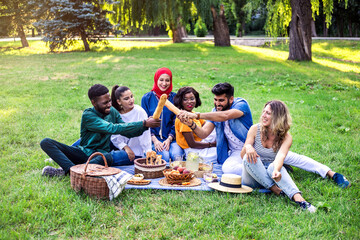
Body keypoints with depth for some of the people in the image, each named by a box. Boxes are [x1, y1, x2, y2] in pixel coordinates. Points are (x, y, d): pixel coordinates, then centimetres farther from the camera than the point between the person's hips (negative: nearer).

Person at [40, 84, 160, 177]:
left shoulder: (113, 112, 4)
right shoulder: (88, 115, -15)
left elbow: (128, 132, 8)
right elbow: (113, 128, -25)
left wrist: (145, 126, -12)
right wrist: (144, 124, -28)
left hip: (101, 154, 1)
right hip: (83, 152, -1)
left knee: (108, 157, -39)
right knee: (46, 142, -22)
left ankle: (66, 171, -35)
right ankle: (72, 169, -44)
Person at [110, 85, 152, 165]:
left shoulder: (139, 112, -12)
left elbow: (145, 135, -13)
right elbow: (115, 137, 1)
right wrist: (125, 147, -15)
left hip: (137, 153, -5)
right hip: (121, 148, 5)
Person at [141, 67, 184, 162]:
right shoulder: (147, 98, 5)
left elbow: (176, 122, 7)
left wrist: (169, 139, -8)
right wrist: (154, 140, -9)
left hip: (171, 137, 1)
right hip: (154, 137, -1)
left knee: (177, 155, -28)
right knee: (164, 156, -29)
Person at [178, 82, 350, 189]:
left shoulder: (241, 104, -16)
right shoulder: (215, 113, 2)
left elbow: (225, 115, -37)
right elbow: (203, 134, -8)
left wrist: (197, 115, -42)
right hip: (237, 153, 3)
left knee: (289, 156, -19)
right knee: (227, 168, -32)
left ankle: (332, 174, -12)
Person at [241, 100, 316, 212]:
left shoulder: (286, 137, -6)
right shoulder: (255, 129, -3)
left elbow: (280, 156, -27)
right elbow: (242, 156, -4)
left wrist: (276, 170, -50)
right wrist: (247, 147, -29)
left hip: (270, 176, -1)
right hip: (252, 177, 1)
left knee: (273, 166, -36)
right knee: (249, 158, -31)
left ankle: (298, 198, -53)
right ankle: (277, 191, -35)